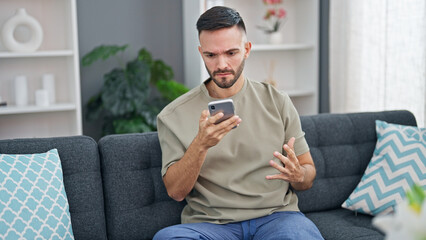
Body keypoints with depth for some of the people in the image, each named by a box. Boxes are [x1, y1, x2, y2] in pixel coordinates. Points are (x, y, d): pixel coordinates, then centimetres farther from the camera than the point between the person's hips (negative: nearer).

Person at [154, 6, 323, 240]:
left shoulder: (277, 102, 9)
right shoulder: (174, 115, 4)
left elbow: (309, 174, 13)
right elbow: (175, 191, -3)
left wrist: (298, 174, -12)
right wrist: (201, 144, -20)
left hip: (275, 215, 0)